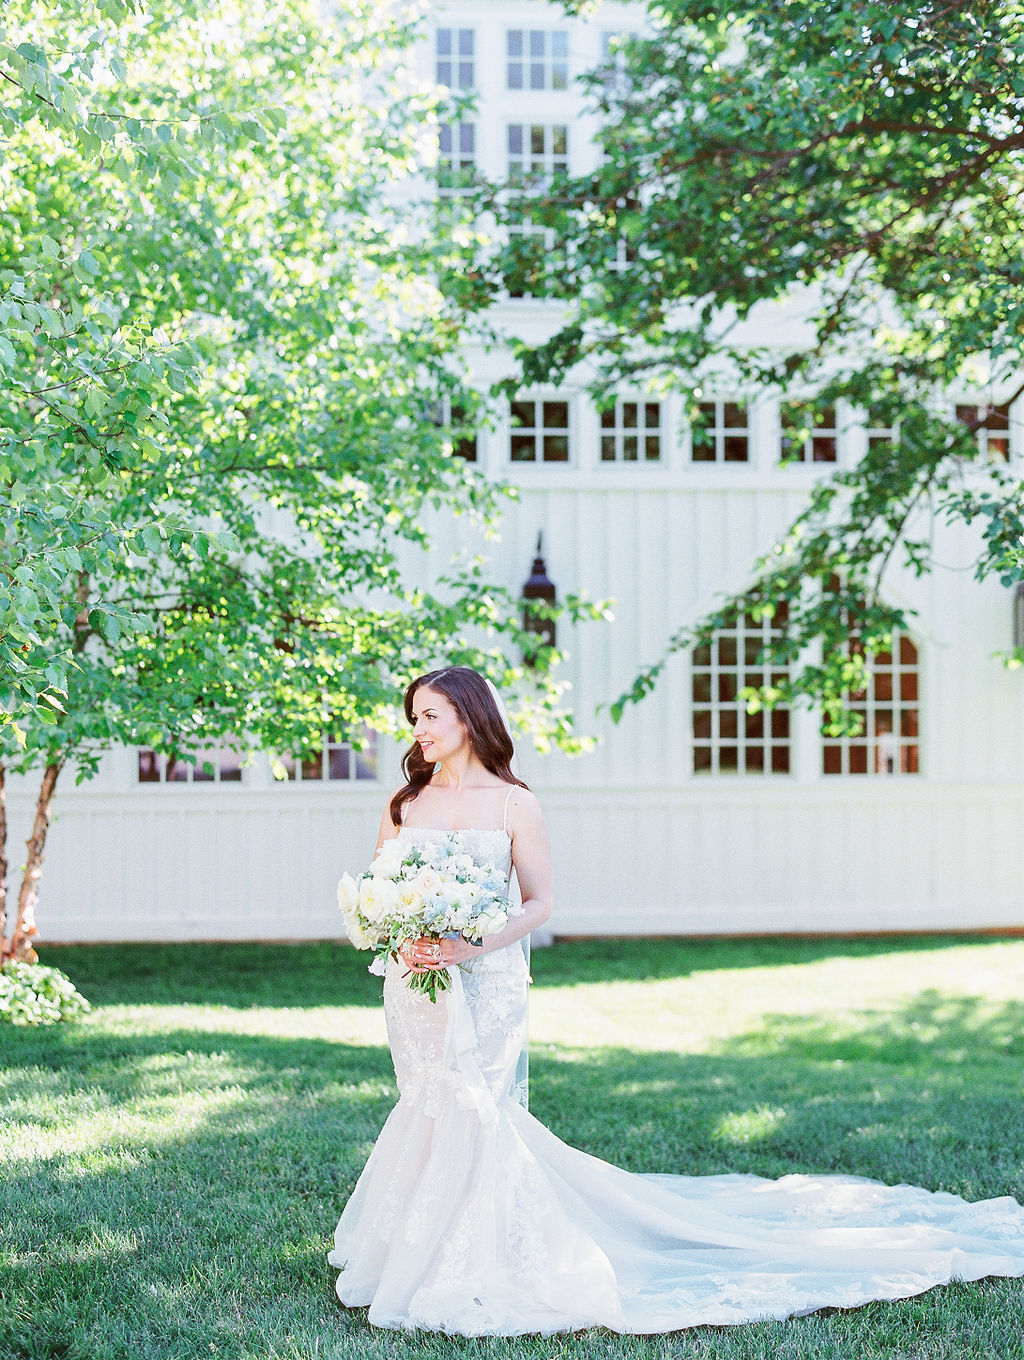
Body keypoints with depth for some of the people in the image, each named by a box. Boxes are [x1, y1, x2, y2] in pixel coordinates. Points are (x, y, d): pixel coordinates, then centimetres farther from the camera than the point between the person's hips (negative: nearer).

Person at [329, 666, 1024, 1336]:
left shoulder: (512, 803, -3)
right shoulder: (405, 802, 8)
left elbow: (538, 901, -4)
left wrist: (470, 946, -18)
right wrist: (403, 944, -12)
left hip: (485, 980, -4)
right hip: (415, 979, 4)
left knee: (464, 1106, -9)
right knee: (433, 1106, 6)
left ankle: (468, 1273, 3)